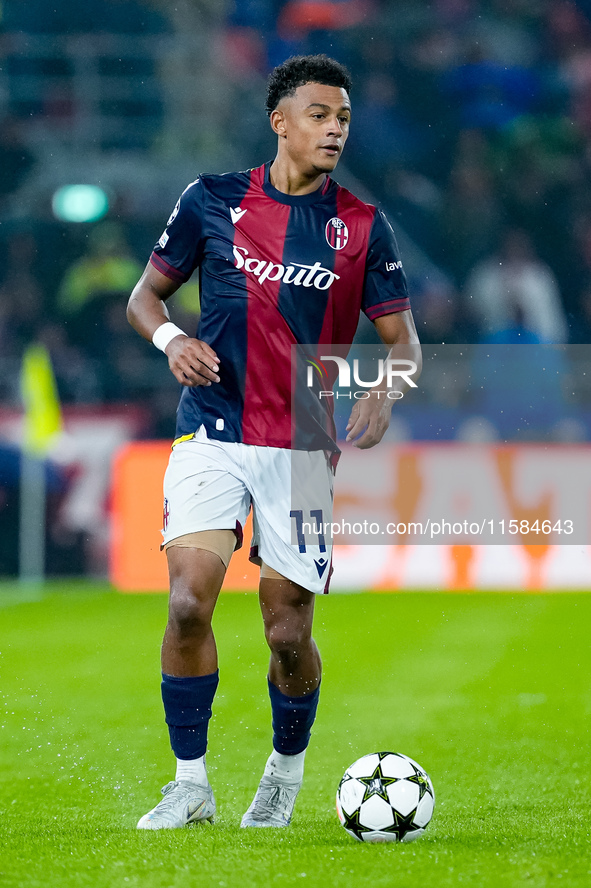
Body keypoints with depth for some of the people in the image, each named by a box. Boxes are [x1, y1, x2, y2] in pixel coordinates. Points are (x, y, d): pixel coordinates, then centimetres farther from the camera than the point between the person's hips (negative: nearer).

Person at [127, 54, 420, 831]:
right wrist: (168, 336, -10)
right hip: (213, 432, 0)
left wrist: (383, 393, -16)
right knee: (189, 598, -18)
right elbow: (146, 293, 12)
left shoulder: (363, 228, 3)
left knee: (288, 632, 0)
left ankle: (287, 770, 28)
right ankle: (191, 783, -7)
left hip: (304, 447, 0)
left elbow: (403, 338, 5)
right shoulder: (213, 201, 3)